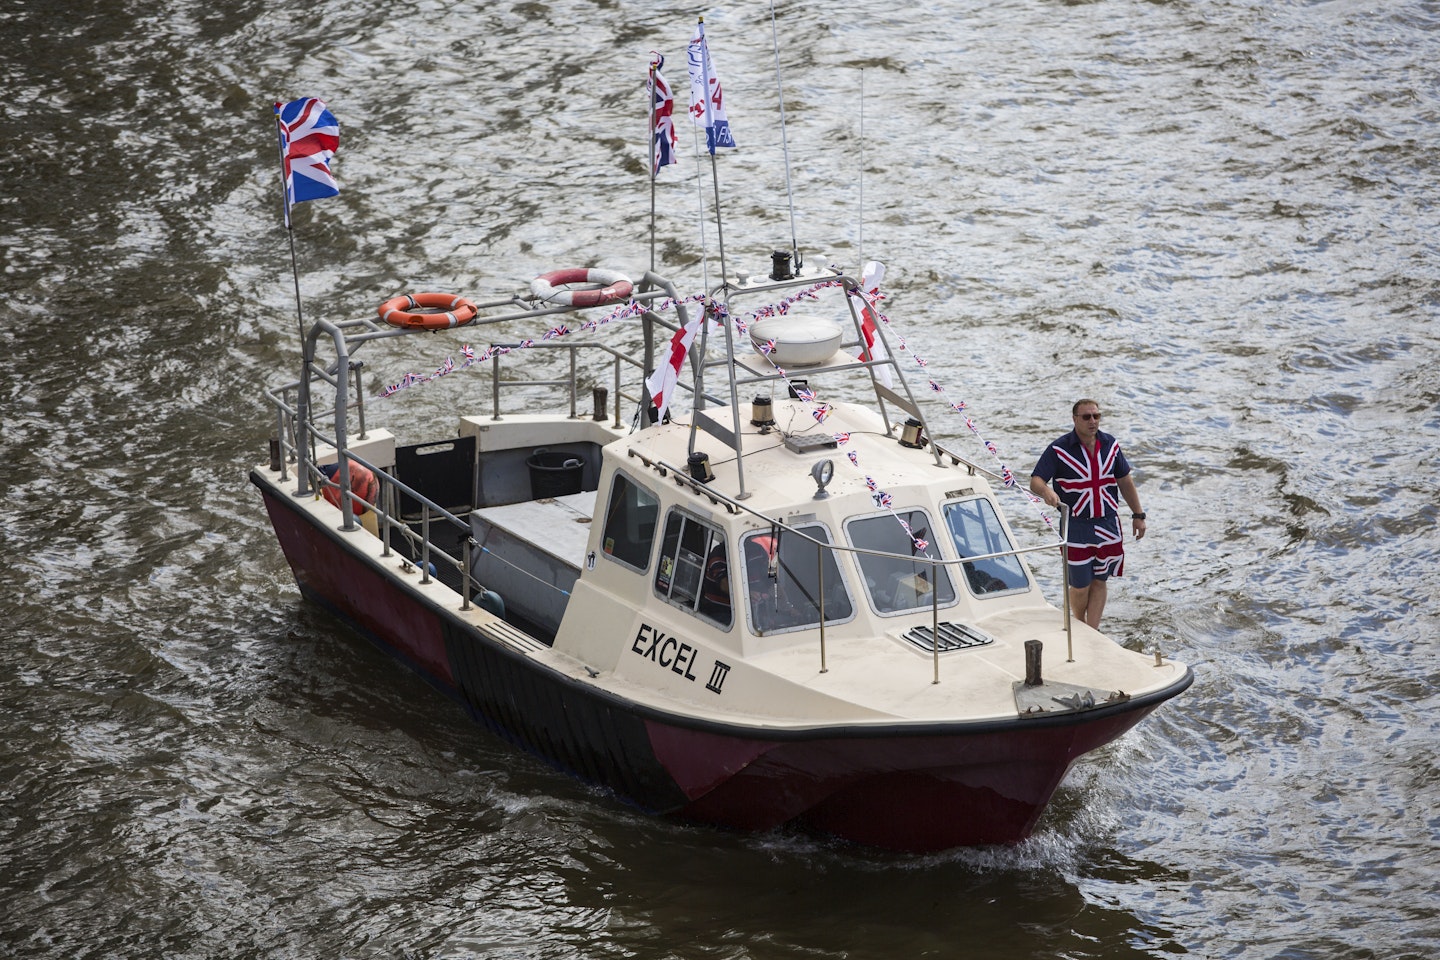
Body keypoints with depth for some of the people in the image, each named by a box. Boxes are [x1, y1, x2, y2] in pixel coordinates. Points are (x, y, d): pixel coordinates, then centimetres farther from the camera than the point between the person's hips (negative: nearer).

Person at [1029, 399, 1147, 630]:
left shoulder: (1111, 445, 5)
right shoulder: (1059, 450, -9)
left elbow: (1125, 481, 14)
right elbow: (1035, 481, -15)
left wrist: (1138, 515, 14)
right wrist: (1045, 491, -39)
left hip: (1108, 525, 4)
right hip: (1076, 527, -3)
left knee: (1099, 582, 7)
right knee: (1080, 587, 1)